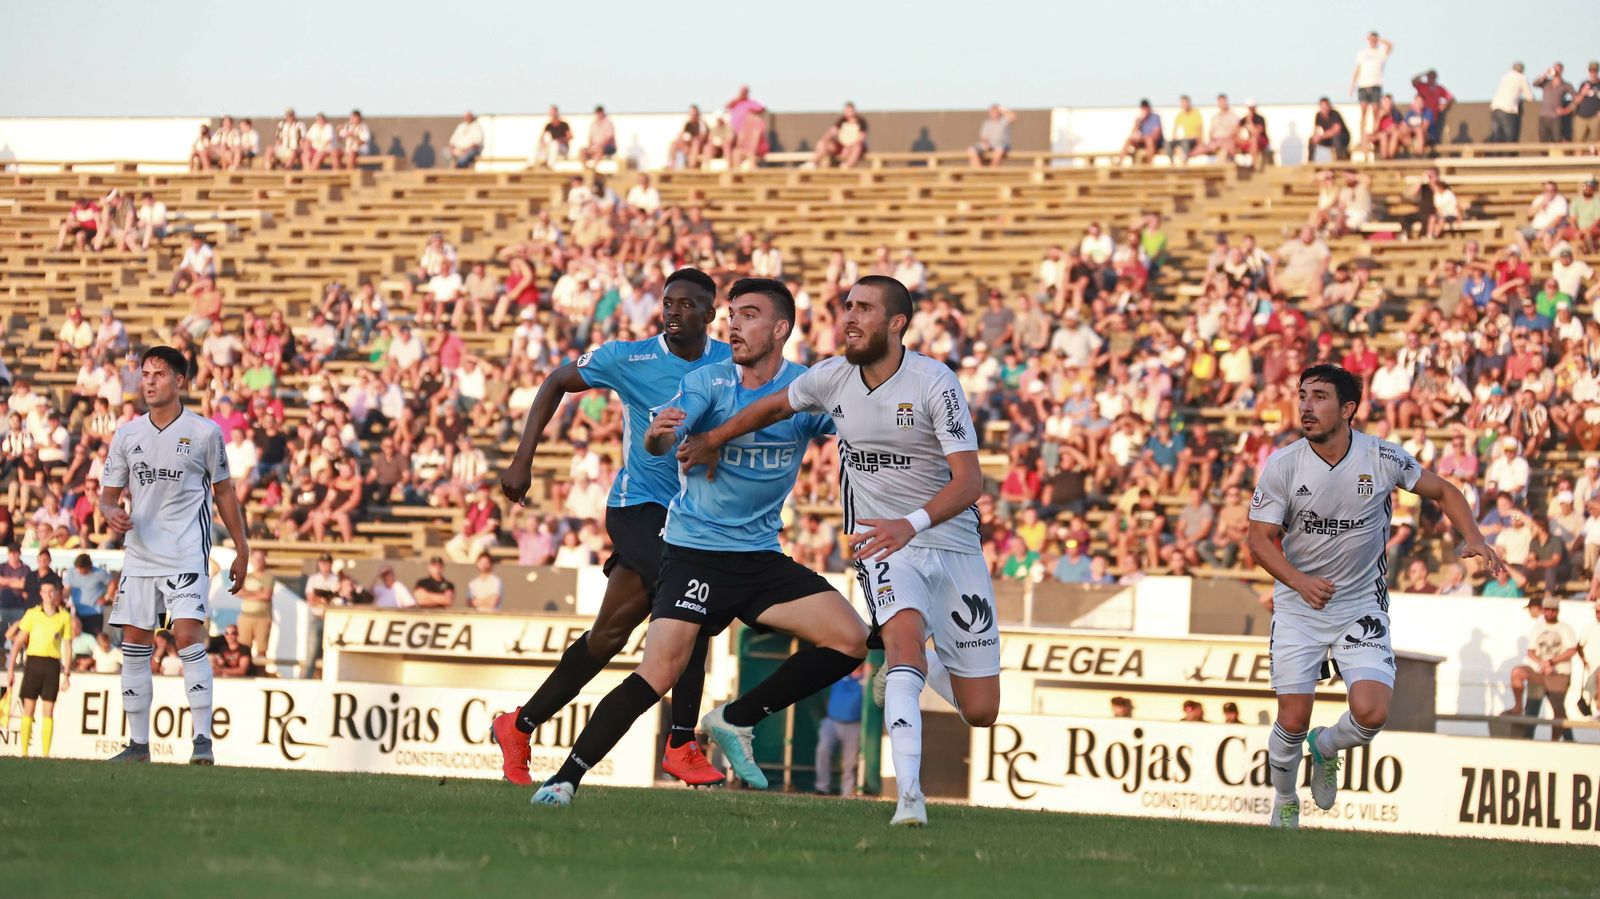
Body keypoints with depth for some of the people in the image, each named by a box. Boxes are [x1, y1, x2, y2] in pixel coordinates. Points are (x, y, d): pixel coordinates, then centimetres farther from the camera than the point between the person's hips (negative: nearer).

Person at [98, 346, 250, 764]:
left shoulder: (204, 432, -1)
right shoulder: (127, 435, 7)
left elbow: (223, 491, 8)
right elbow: (108, 494, 12)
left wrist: (242, 550, 8)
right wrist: (112, 513, -12)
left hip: (187, 555, -4)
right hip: (139, 554, 4)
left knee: (188, 637, -16)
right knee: (135, 643, 3)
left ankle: (203, 740, -15)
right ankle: (138, 743, 10)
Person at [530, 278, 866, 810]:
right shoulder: (709, 382, -8)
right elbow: (664, 440, -22)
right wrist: (656, 436, -46)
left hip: (761, 557, 4)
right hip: (695, 552, -4)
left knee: (850, 641, -8)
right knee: (660, 672, -20)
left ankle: (735, 721, 4)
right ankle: (566, 777, -15)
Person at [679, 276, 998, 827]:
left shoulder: (934, 384, -16)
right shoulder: (832, 378, -2)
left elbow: (969, 480, -23)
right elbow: (775, 407, 21)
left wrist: (912, 524, -39)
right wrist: (712, 441, 29)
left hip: (953, 544, -1)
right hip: (884, 542, 1)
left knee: (980, 711, 0)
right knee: (905, 632, -32)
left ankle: (910, 665, 35)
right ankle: (909, 795, -37)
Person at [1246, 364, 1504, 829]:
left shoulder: (1382, 457, -9)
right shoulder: (1281, 466, -12)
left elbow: (1443, 491, 6)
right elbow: (1261, 539, -10)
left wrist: (1474, 538, -11)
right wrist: (1300, 581, -28)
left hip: (1362, 607, 0)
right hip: (1298, 606, 0)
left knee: (1371, 713, -17)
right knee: (1293, 720, -6)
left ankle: (1326, 747, 20)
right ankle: (1284, 803, 24)